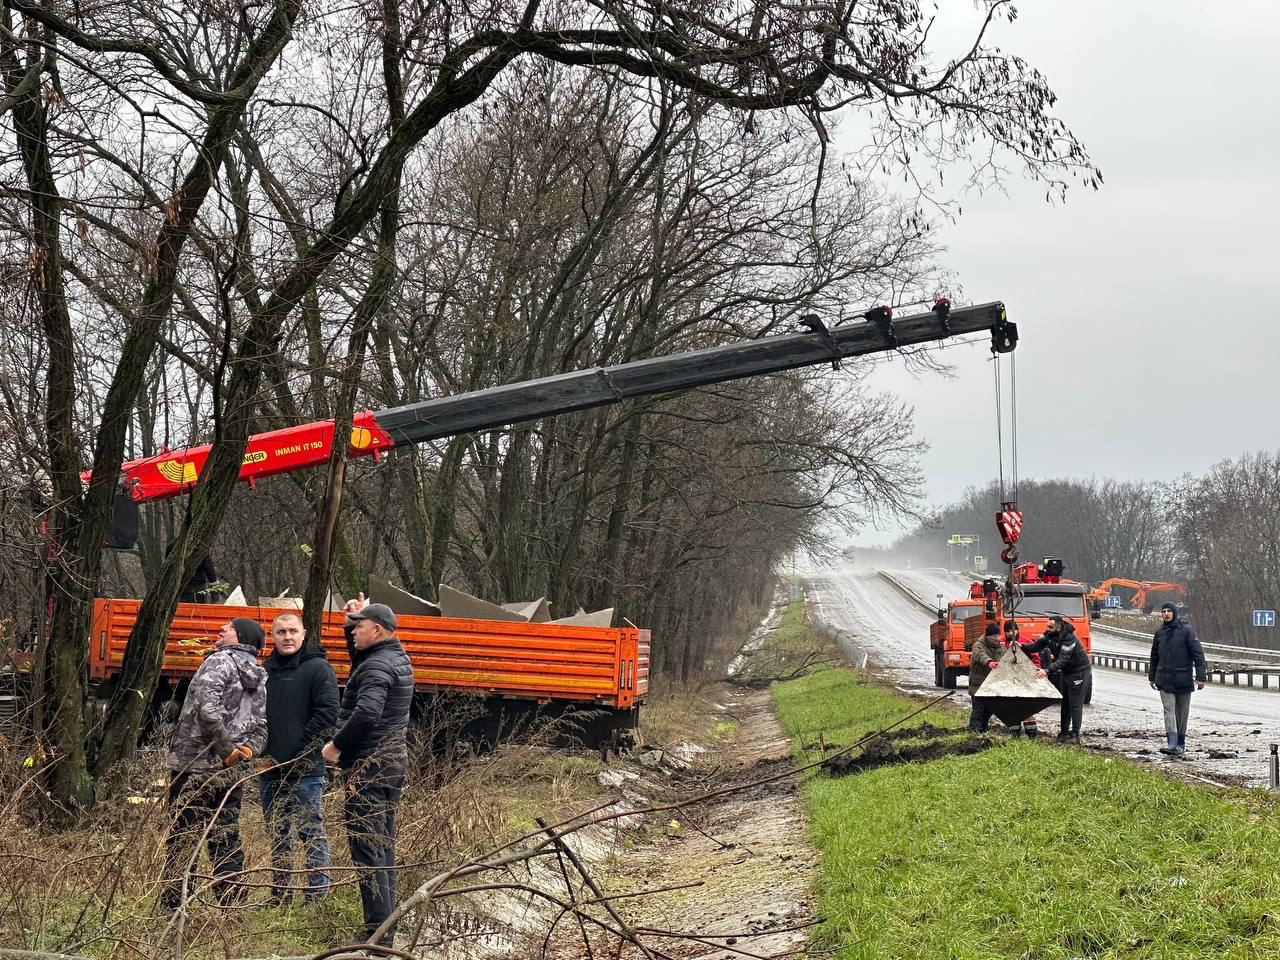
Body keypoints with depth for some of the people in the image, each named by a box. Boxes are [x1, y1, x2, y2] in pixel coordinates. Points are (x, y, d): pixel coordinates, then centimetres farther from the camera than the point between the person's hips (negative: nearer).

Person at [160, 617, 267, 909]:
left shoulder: (220, 661, -8)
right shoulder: (259, 677, 16)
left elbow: (208, 709, -21)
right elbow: (261, 726, 16)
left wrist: (226, 748, -14)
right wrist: (247, 749, 0)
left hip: (193, 767, -7)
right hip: (230, 774, 7)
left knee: (182, 841, -1)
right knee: (227, 842, 11)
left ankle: (174, 907, 0)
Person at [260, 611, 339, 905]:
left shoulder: (318, 669, -4)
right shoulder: (265, 671, 13)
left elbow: (327, 715, -11)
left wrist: (294, 754, -12)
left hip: (305, 770, -6)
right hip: (270, 771, 6)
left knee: (311, 833, -4)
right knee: (278, 837, 12)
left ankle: (318, 899, -1)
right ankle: (279, 899, 20)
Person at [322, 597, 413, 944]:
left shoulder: (376, 666, -16)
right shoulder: (396, 657, 15)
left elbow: (366, 713, -30)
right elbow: (358, 657, 35)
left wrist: (336, 744, -18)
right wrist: (355, 619, 24)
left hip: (369, 765, -10)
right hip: (392, 760, 10)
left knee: (367, 847, -9)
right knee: (383, 847, 15)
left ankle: (377, 931, -10)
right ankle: (387, 926, 20)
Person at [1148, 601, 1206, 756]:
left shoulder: (1186, 631, -5)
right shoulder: (1159, 633, 9)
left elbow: (1198, 654, -7)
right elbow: (1154, 657, 20)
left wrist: (1201, 676, -13)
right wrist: (1152, 677, 21)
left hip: (1183, 679, -2)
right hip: (1164, 680, 2)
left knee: (1182, 713, 8)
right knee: (1169, 710, -10)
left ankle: (1181, 743, 19)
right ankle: (1172, 744, -19)